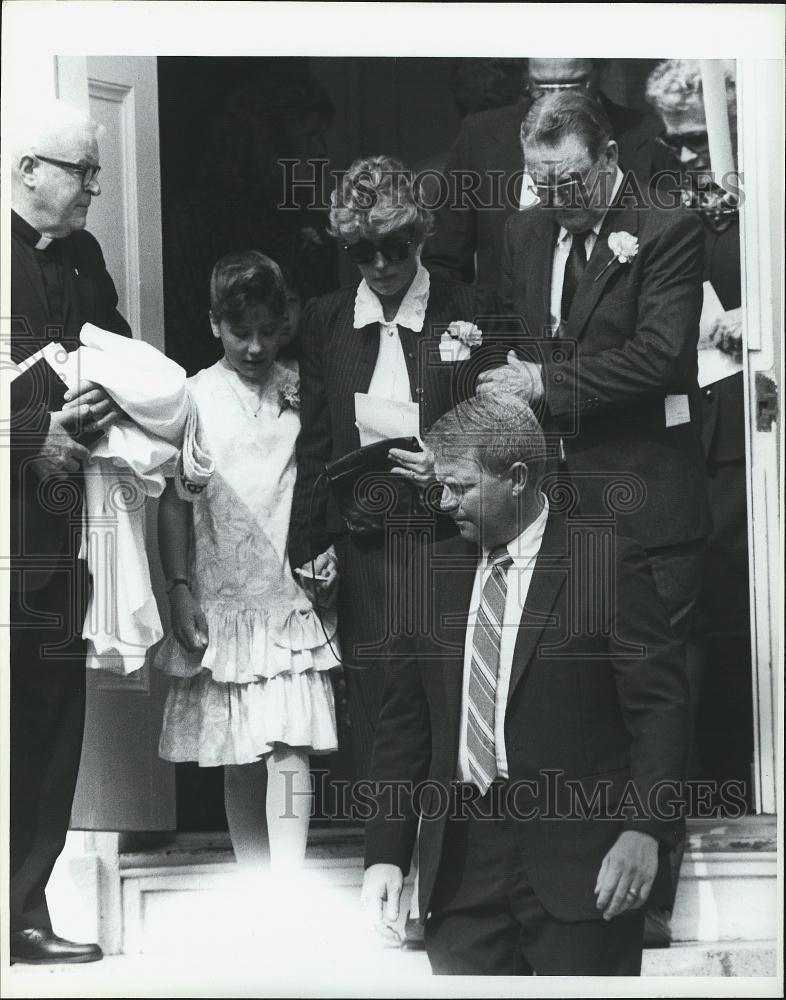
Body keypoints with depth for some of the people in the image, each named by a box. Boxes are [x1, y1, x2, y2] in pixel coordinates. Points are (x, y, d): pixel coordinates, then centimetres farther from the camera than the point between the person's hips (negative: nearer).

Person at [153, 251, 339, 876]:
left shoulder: (301, 394, 3)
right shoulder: (194, 398, 0)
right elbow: (175, 503, 2)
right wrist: (180, 589, -5)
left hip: (292, 597, 0)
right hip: (220, 602, 0)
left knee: (291, 747, -9)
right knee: (239, 758, 7)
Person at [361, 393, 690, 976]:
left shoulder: (608, 562, -2)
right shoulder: (435, 574, 11)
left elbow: (660, 705, -5)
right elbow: (404, 725, 11)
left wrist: (647, 829, -16)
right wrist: (386, 854, 2)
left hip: (581, 862, -4)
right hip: (462, 868, 4)